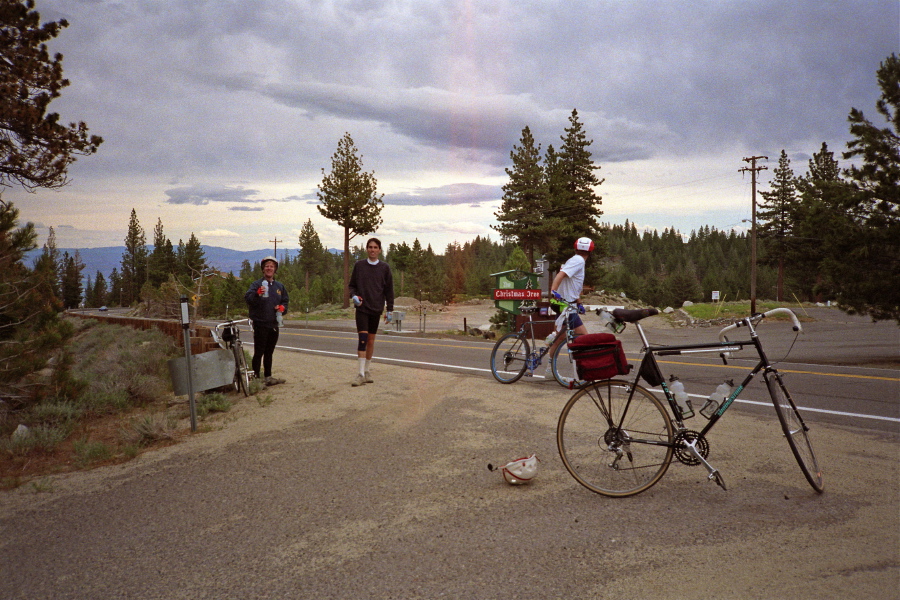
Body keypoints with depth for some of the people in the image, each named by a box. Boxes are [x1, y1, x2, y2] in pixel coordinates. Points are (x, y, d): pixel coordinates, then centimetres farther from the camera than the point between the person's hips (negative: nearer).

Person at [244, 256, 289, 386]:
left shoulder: (279, 286, 15)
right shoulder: (256, 284, -4)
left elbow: (285, 301, 24)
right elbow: (248, 299, -19)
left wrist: (282, 307, 2)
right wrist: (257, 294, -39)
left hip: (274, 324, 6)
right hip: (260, 324, -6)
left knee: (269, 352, 14)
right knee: (259, 352, -6)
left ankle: (268, 376, 22)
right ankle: (256, 377, -2)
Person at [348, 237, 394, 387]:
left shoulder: (384, 267, 5)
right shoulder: (359, 265, 4)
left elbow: (389, 290, 7)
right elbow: (352, 285, 10)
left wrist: (390, 310, 4)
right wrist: (353, 296, -10)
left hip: (376, 308, 2)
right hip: (362, 308, -1)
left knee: (371, 340, 9)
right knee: (363, 338, -12)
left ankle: (368, 371, 21)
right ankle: (361, 374, -12)